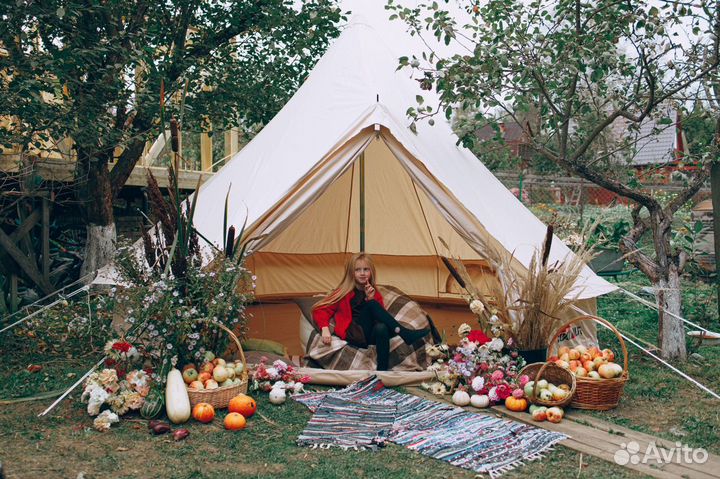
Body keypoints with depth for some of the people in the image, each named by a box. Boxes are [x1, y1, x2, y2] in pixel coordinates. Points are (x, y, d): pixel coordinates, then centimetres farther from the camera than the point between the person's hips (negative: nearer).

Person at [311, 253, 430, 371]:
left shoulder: (374, 293, 17)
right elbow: (321, 310, 6)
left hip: (371, 336, 3)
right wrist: (325, 329, -14)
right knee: (372, 305, -25)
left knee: (382, 328, -36)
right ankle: (404, 333, -31)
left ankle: (382, 371, -41)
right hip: (354, 335, -2)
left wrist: (371, 298, -6)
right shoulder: (344, 291, 9)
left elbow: (381, 315, 6)